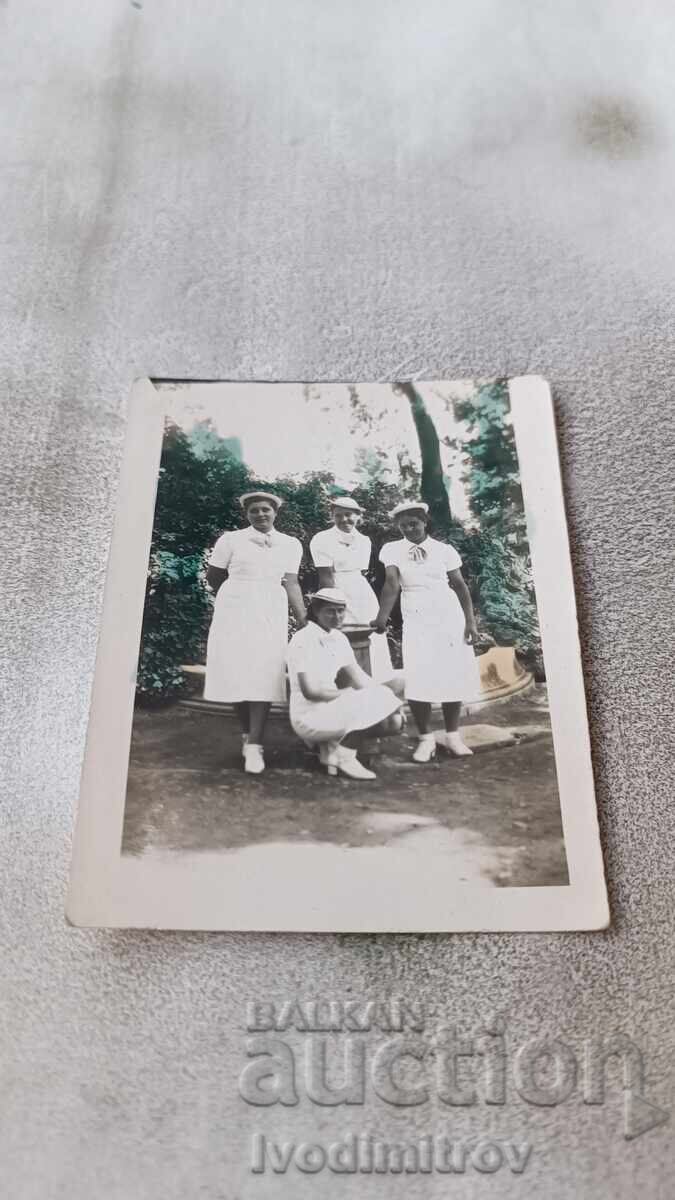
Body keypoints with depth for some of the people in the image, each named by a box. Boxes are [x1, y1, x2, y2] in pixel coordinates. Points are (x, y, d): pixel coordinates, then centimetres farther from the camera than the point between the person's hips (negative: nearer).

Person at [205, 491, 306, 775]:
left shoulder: (291, 544, 8)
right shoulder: (231, 540, 2)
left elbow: (292, 584, 6)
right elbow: (213, 577, 9)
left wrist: (304, 620, -2)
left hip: (271, 616, 1)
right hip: (235, 613, -1)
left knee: (264, 676, -8)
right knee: (237, 674, 0)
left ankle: (254, 746, -9)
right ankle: (248, 734, 18)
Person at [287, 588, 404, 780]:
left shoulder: (339, 638, 11)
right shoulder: (303, 640, -14)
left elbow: (361, 680, 7)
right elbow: (309, 691, -20)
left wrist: (388, 695, -11)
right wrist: (349, 694, -14)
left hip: (334, 708, 9)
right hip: (309, 717, -9)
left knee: (393, 722, -3)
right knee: (372, 704, -26)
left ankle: (332, 747, 0)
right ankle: (346, 758, -11)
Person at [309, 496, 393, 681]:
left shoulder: (364, 541, 10)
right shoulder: (322, 540, -6)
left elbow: (361, 574, 11)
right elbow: (326, 578, -12)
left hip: (364, 597, 5)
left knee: (373, 647, 4)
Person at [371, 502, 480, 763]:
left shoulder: (444, 550, 5)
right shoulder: (392, 550, 2)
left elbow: (460, 586, 7)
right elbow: (391, 583, -10)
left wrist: (470, 621, 0)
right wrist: (382, 617, -24)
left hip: (449, 617, 1)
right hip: (416, 620, -1)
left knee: (454, 675, 3)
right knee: (417, 680, -10)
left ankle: (451, 735, 19)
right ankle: (426, 738, 7)